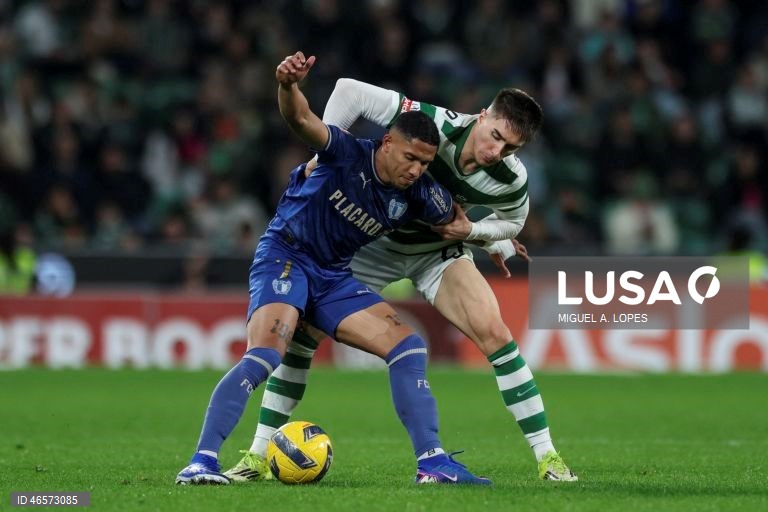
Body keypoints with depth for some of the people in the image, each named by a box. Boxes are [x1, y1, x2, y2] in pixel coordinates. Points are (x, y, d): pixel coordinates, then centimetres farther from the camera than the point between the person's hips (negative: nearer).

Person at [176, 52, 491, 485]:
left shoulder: (420, 196, -5)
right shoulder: (348, 154, -19)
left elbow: (456, 221, 19)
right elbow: (301, 119, -39)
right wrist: (288, 86, -57)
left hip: (334, 276, 6)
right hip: (285, 258, -6)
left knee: (409, 347, -4)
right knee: (264, 357, -28)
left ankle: (432, 462, 2)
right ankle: (202, 461, -28)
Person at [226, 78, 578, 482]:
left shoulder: (511, 180, -23)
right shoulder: (433, 126, -34)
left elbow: (512, 221, 1)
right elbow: (349, 92, -31)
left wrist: (470, 230, -20)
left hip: (439, 252, 1)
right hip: (373, 243, -1)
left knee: (494, 333, -19)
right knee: (300, 331, -11)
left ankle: (546, 456, -9)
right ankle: (258, 456, 1)